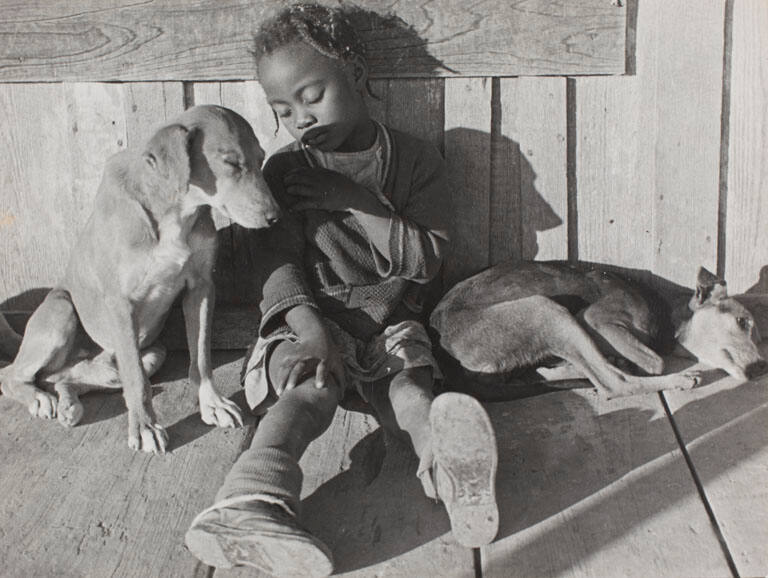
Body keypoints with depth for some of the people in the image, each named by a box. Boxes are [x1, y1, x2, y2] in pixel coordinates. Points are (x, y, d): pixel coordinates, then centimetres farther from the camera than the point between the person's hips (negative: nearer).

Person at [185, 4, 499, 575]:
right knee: (310, 386, -32)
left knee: (407, 383, -30)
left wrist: (357, 203, -12)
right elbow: (276, 262, -3)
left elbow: (426, 259, -2)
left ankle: (451, 468, -63)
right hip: (308, 315, -1)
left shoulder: (414, 159, 6)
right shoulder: (284, 171, 8)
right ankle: (251, 502, -60)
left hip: (388, 315, 1)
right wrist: (308, 325, -23)